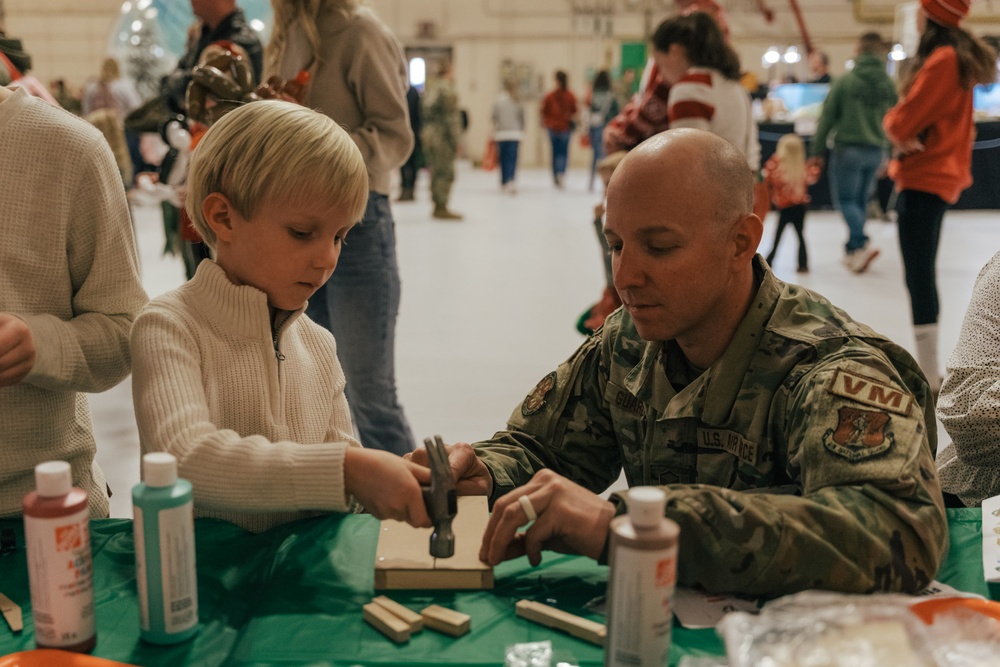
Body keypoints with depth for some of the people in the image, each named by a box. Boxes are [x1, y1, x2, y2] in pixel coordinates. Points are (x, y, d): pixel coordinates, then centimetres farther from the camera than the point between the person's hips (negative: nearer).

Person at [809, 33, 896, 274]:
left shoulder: (844, 81, -8)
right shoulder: (889, 85, 4)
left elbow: (827, 118, -7)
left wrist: (817, 151, -2)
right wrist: (887, 154, 18)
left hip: (848, 148, -4)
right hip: (876, 151, 4)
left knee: (847, 199, -1)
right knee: (860, 200, 14)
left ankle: (862, 243, -20)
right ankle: (852, 250, 17)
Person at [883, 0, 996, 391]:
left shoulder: (942, 60, -15)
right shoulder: (958, 57, 16)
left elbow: (904, 120, -17)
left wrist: (893, 123, 4)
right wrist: (902, 129, 0)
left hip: (924, 179, -10)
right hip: (936, 175, 10)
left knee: (918, 274, -10)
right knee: (922, 272, 15)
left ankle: (928, 376, -8)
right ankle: (928, 369, 22)